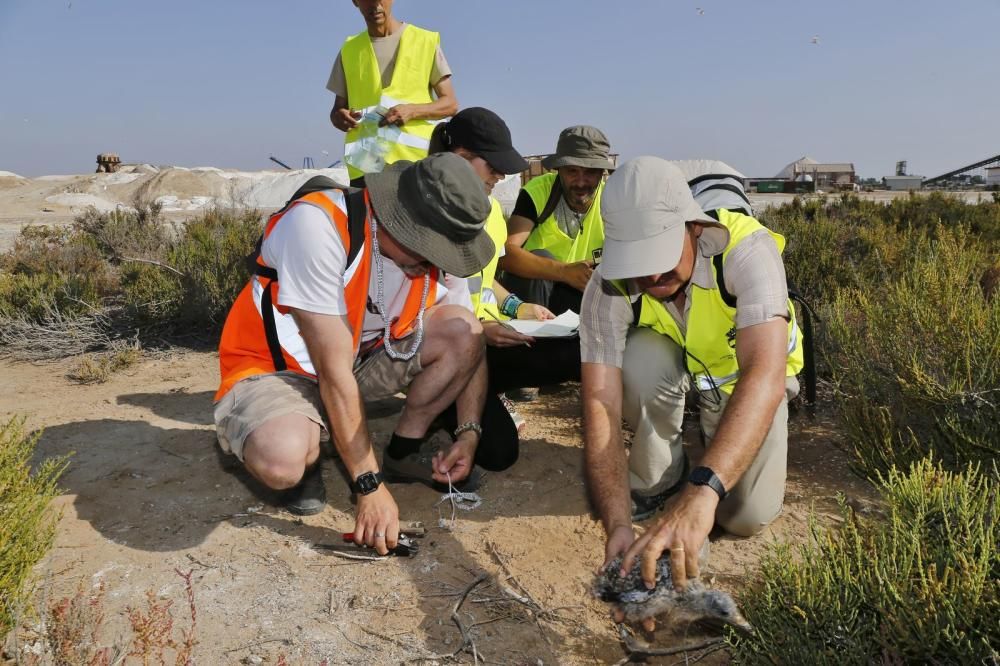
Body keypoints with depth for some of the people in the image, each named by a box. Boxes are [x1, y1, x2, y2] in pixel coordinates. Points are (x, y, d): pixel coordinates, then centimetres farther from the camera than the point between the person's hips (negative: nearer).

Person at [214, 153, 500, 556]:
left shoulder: (436, 252, -11)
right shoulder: (319, 224, -31)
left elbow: (469, 344, 2)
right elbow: (334, 369, -32)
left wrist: (468, 433, -12)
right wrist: (370, 486, -29)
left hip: (363, 359, 6)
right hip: (272, 370, -5)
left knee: (464, 329, -14)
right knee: (281, 461, -38)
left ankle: (401, 455, 3)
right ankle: (308, 458, 0)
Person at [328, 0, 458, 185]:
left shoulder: (426, 41, 6)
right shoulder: (349, 50, 15)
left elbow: (450, 103, 4)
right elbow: (337, 109, 19)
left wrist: (412, 110, -15)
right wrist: (339, 117, -7)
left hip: (417, 161, -2)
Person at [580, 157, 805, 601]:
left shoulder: (747, 249, -37)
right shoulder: (610, 286, -30)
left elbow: (765, 375, -50)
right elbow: (600, 405, -34)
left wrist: (702, 491, -62)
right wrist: (618, 524, -47)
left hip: (747, 374, -1)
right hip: (673, 362, 1)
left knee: (747, 516, -17)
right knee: (641, 361, -34)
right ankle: (654, 479, -5)